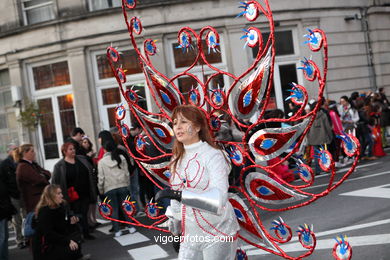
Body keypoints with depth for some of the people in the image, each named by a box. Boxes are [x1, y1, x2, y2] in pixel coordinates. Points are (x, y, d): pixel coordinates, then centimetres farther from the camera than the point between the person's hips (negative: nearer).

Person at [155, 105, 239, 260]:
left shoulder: (213, 155, -13)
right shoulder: (177, 160, 7)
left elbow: (219, 197, -26)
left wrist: (179, 194, -33)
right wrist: (175, 231, 19)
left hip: (218, 235, -5)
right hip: (190, 236, 5)